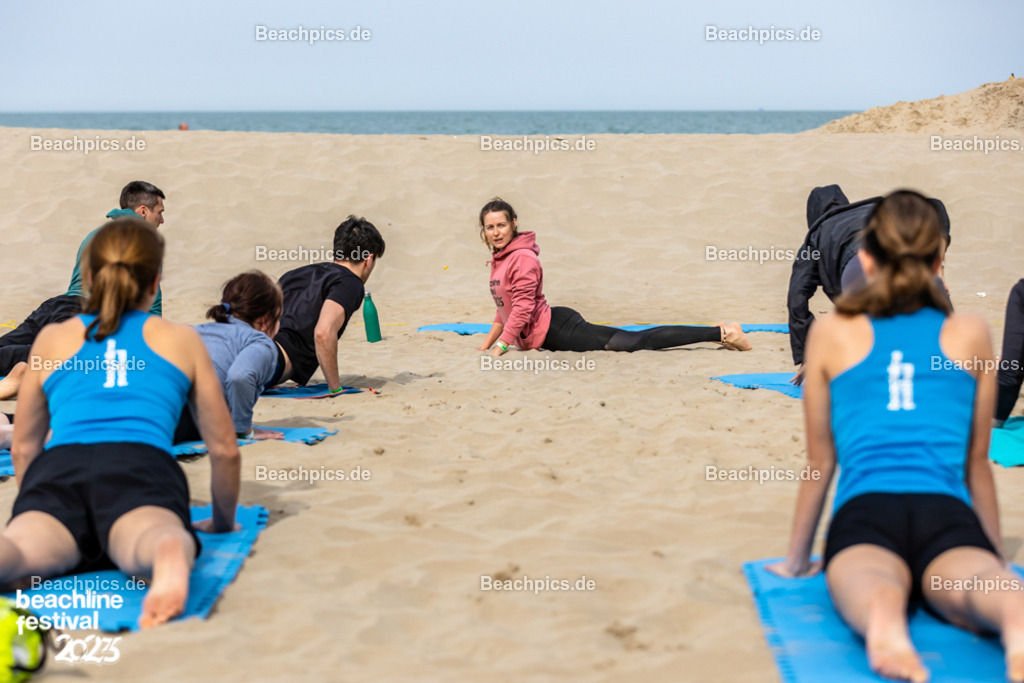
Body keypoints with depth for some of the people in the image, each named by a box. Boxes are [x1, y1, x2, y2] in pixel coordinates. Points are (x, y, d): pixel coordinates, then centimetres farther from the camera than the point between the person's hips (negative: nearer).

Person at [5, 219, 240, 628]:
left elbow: (23, 448, 38)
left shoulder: (53, 339, 32)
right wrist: (223, 521, 46)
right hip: (141, 463, -1)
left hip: (57, 469, 1)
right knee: (150, 535, -30)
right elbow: (224, 449, 31)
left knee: (23, 544, -26)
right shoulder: (182, 340, 28)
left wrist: (37, 503, 53)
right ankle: (170, 557, -67)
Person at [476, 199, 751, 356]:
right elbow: (504, 308, 24)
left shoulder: (522, 258, -14)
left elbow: (522, 306, -21)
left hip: (556, 330, -9)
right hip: (548, 336, 9)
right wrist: (486, 345, 18)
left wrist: (501, 346, -22)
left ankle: (720, 333, -11)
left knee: (638, 341, -14)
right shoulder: (500, 259, 15)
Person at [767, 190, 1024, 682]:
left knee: (874, 585, -29)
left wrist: (797, 560, 33)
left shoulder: (832, 334, 20)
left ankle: (885, 623, -67)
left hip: (865, 516, 0)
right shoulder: (971, 335, 21)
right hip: (949, 517, 0)